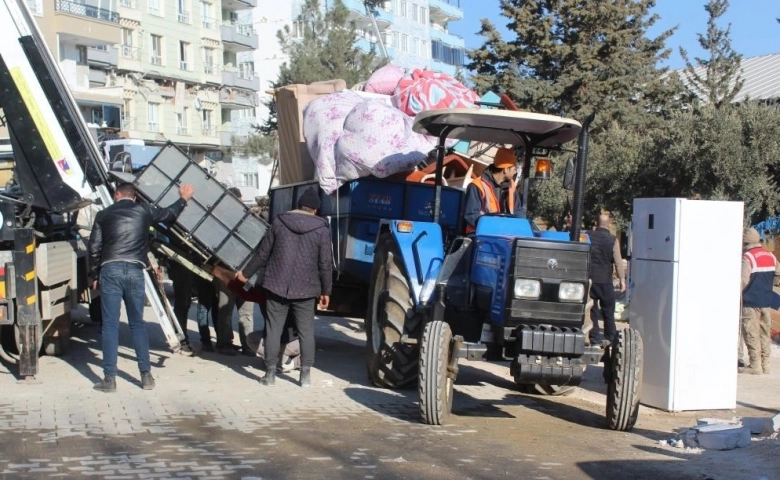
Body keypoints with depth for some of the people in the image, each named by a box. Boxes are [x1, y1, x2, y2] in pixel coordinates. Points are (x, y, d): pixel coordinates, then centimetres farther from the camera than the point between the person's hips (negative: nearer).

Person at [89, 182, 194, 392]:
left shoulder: (104, 215, 10)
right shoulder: (143, 210, 11)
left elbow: (94, 248, 7)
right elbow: (168, 214, 28)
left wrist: (94, 276, 17)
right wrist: (183, 199, 45)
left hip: (110, 270, -1)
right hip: (135, 271, 1)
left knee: (110, 325, 2)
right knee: (138, 324, 12)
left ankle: (109, 378, 1)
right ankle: (146, 375, 11)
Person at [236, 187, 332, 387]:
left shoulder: (279, 222, 2)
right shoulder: (322, 230, -1)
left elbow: (263, 253, 6)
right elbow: (325, 264, -1)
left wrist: (246, 273, 18)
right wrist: (326, 291, 10)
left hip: (276, 286, 1)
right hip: (305, 289, -1)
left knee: (273, 329, 6)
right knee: (306, 331, 8)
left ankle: (270, 372, 9)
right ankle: (306, 374, 8)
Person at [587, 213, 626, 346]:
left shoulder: (588, 237, 2)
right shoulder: (613, 240, -6)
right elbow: (618, 261, -8)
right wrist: (622, 279, -3)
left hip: (590, 279, 2)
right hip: (605, 280, -2)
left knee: (592, 309, 6)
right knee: (608, 310, 9)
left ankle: (594, 337, 5)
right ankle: (610, 337, 14)